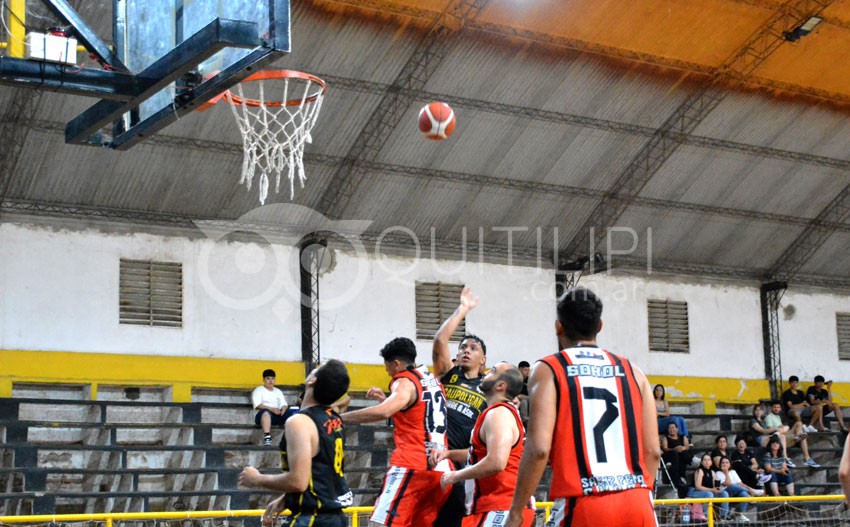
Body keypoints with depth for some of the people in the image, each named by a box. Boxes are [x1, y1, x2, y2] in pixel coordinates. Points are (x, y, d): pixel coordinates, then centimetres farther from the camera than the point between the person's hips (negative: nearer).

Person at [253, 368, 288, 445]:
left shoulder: (278, 391, 26)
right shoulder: (258, 390, 11)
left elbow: (283, 404, 13)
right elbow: (257, 405, -6)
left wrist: (283, 410, -13)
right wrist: (272, 409, -20)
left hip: (277, 416, 4)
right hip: (263, 415, -4)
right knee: (266, 412, -41)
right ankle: (267, 437, -55)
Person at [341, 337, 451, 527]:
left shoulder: (405, 382, -6)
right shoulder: (432, 380, 20)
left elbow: (383, 412, -26)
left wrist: (340, 417, -20)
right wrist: (385, 398, 28)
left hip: (411, 467, -9)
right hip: (440, 469, 9)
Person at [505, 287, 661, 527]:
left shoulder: (548, 370, 1)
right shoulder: (632, 372, 13)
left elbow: (538, 448, -10)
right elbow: (652, 451, 9)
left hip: (582, 505, -4)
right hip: (637, 504, 4)